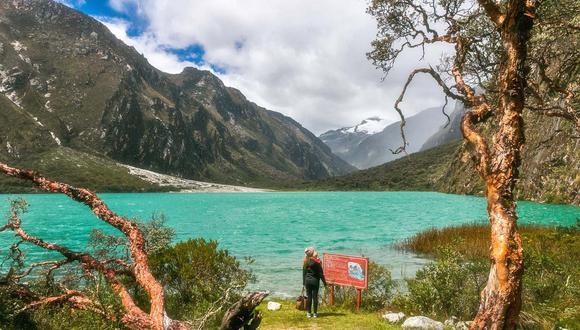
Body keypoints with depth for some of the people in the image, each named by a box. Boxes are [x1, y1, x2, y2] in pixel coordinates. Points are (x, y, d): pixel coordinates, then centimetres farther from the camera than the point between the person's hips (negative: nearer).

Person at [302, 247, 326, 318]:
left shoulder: (306, 262, 1)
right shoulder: (317, 261, -12)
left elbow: (304, 273, 7)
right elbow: (320, 273, -8)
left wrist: (304, 282, 15)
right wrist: (324, 282, 1)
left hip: (307, 280, 4)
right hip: (315, 280, -3)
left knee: (309, 296, 9)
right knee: (315, 297, 4)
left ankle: (309, 313, 14)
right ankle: (315, 313, 10)